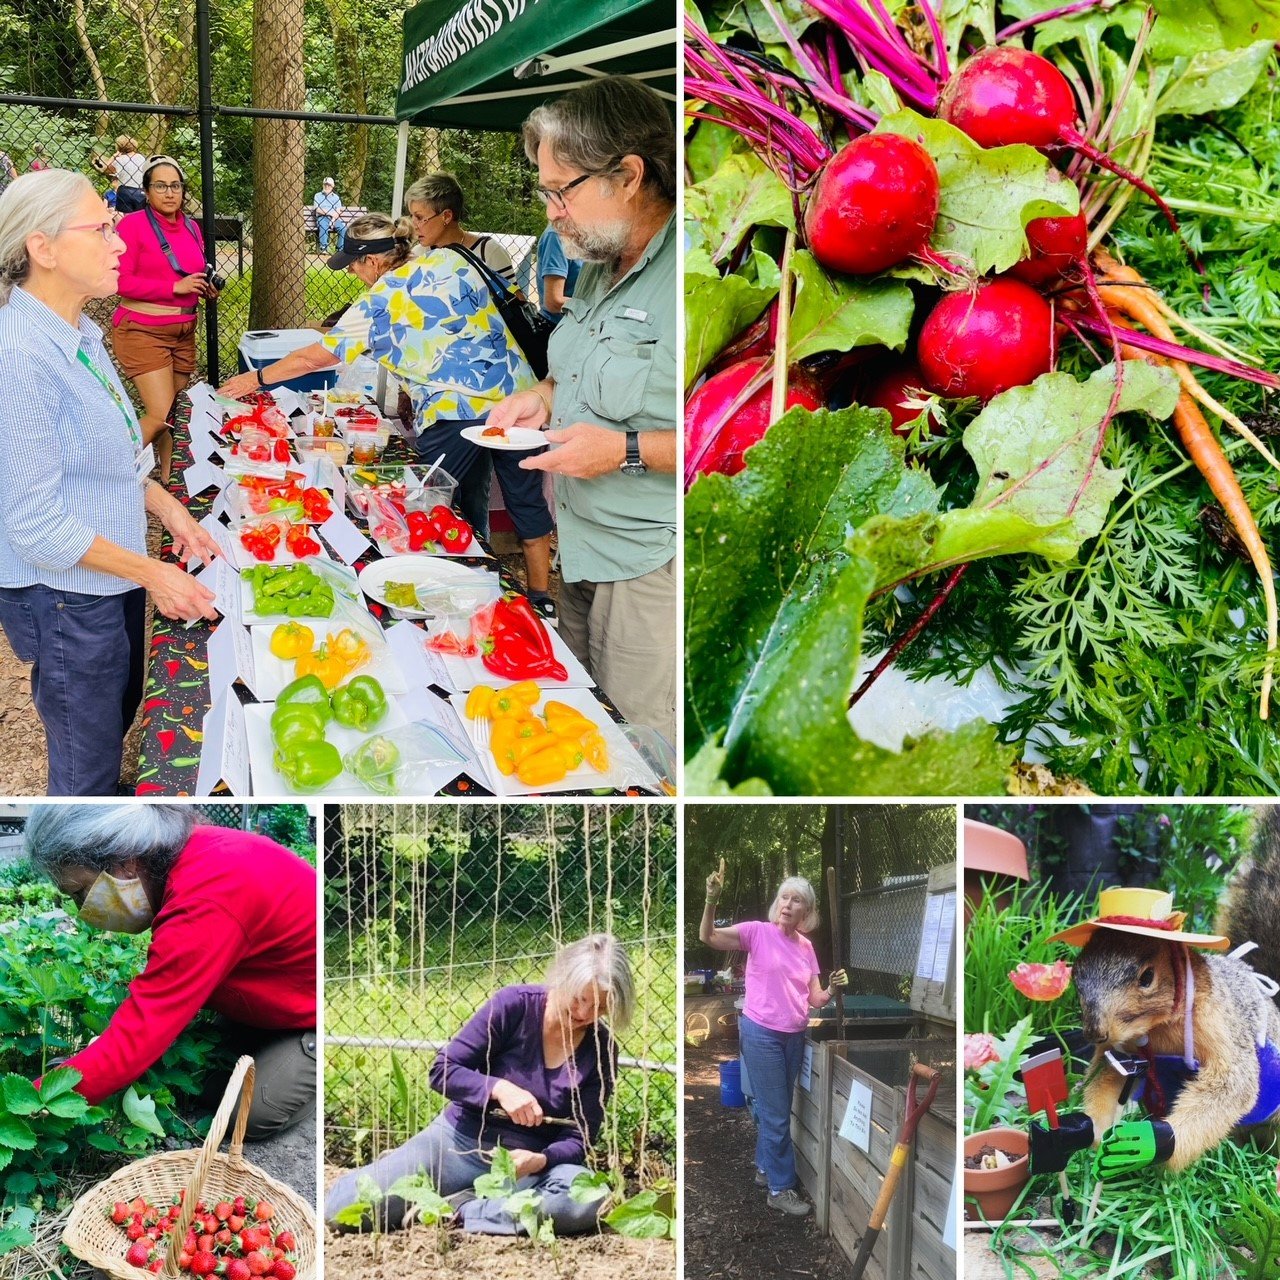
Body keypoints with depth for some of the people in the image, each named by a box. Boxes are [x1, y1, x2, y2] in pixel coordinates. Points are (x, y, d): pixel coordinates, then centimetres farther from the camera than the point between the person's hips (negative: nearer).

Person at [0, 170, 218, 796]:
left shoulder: (79, 332, 2)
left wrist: (164, 505, 2)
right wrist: (152, 574, -19)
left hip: (113, 576, 9)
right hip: (65, 596, -9)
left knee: (120, 717, 25)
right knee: (87, 763, 8)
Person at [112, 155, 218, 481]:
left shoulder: (191, 227, 11)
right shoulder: (132, 224, -10)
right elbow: (121, 281, -17)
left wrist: (207, 288, 4)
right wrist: (175, 287, -20)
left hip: (183, 331, 7)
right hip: (143, 331, -7)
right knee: (160, 415, -14)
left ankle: (165, 479, 21)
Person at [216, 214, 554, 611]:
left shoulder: (379, 301, -2)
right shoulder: (450, 261, 11)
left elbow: (314, 357, 4)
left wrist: (257, 378, 16)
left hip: (455, 410, -6)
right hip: (515, 390, 6)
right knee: (527, 501, 13)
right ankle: (540, 597, 22)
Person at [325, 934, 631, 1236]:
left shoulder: (600, 1050, -4)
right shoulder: (515, 1005, -10)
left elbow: (579, 1136, -5)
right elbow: (443, 1071, -10)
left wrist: (539, 1160, -26)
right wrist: (499, 1089, -28)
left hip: (531, 1160, 2)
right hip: (461, 1139, -2)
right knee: (342, 1209, -19)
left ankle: (457, 1209, -20)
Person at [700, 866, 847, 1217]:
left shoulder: (806, 947, 6)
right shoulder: (758, 932, -11)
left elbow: (814, 1000, 8)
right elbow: (708, 937, -23)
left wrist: (833, 990, -13)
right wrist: (712, 900, -39)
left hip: (794, 1036, 6)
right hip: (761, 1034, -6)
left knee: (775, 1111, 19)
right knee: (777, 1115, -1)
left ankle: (765, 1168, 36)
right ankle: (780, 1189, 9)